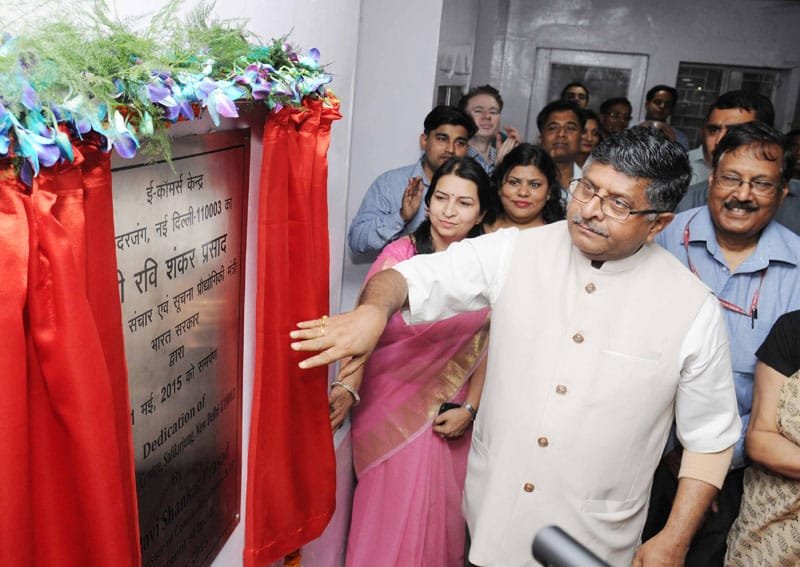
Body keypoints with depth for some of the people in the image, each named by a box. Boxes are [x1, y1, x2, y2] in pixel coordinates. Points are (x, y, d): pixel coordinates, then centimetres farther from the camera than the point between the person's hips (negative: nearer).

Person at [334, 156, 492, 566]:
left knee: (442, 508, 13)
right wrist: (349, 388, -32)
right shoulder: (399, 255, -12)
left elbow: (486, 345, 4)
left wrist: (469, 408, -1)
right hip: (393, 403, -2)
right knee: (394, 510, 5)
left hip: (450, 411, 3)